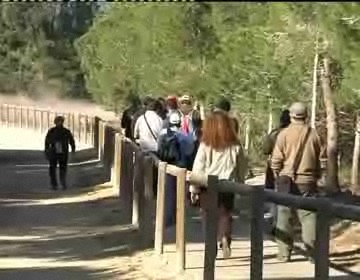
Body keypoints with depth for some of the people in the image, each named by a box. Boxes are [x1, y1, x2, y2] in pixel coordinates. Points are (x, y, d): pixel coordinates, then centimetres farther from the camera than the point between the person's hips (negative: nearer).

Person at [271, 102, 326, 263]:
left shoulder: (284, 134, -7)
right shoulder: (314, 134, -1)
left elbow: (276, 159, -8)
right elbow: (322, 159, 4)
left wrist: (277, 176, 7)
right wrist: (316, 175, 17)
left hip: (287, 181, -1)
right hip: (308, 182, 1)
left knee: (284, 216, 7)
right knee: (308, 216, 7)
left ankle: (284, 253, 8)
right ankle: (312, 253, 5)